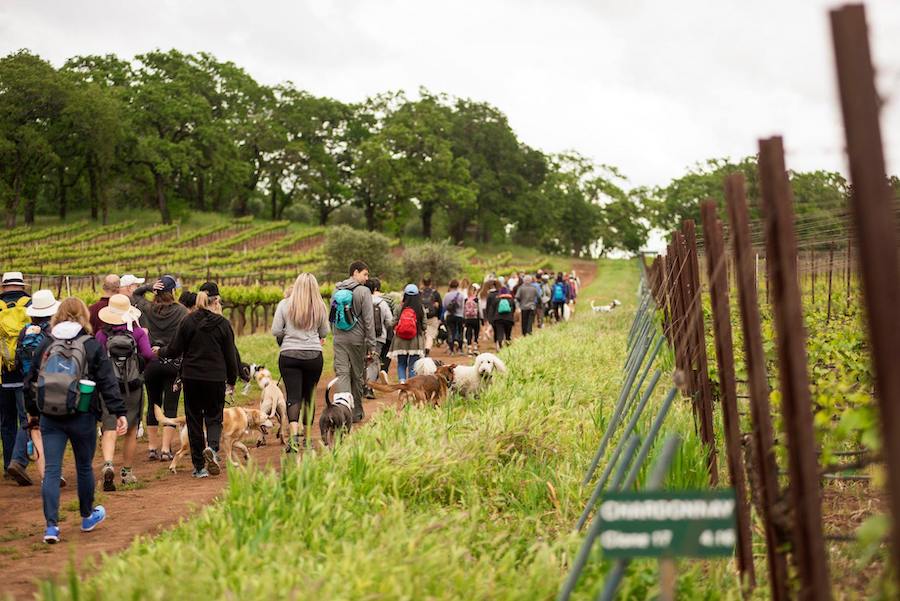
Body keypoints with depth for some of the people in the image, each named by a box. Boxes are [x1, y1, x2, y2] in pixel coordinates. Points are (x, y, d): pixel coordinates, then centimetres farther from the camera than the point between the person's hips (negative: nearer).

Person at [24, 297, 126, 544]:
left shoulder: (46, 345, 4)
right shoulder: (93, 346, -5)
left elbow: (30, 380, 11)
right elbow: (108, 382, -8)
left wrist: (32, 410, 23)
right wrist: (120, 413, -7)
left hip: (50, 418, 2)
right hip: (82, 417, -2)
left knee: (51, 470, 2)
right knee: (84, 467, 14)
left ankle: (51, 525, -5)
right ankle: (87, 517, 31)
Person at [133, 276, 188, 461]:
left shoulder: (148, 309, 1)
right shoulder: (181, 311, -6)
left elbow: (135, 294, 20)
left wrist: (149, 286, 3)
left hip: (152, 361, 3)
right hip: (174, 363, -3)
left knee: (153, 405, 13)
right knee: (170, 407, 1)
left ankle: (152, 447, 17)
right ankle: (166, 449, -3)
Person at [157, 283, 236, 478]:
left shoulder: (187, 322, -3)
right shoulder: (223, 324, -4)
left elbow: (175, 350, 0)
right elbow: (230, 355, 1)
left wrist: (160, 351, 22)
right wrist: (231, 380, 13)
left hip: (191, 377, 1)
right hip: (215, 379, -1)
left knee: (194, 420, 10)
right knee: (214, 417, 11)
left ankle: (199, 467, 12)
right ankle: (212, 447, -20)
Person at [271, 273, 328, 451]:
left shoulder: (285, 304, -4)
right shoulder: (320, 307, -1)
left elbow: (276, 331, -5)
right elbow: (324, 333, 9)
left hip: (289, 355, -1)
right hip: (314, 355, 1)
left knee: (293, 396, -3)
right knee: (309, 396, 14)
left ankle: (294, 435, -23)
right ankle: (307, 438, 23)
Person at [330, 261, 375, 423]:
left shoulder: (336, 291, 10)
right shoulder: (363, 291, -7)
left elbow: (331, 317, 15)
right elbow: (369, 320, -9)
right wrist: (371, 344, -7)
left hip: (339, 339, 4)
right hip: (357, 339, -3)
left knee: (341, 374, -1)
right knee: (358, 376, 8)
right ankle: (356, 413, 16)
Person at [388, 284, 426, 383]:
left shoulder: (400, 307, -6)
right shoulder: (421, 309, -7)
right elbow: (424, 326, -3)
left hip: (400, 341, 1)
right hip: (416, 342, -1)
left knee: (401, 364, 14)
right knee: (413, 366, 7)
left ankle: (402, 381, -6)